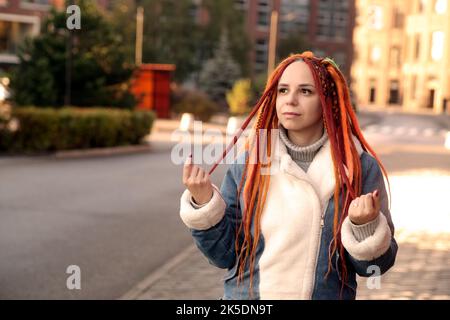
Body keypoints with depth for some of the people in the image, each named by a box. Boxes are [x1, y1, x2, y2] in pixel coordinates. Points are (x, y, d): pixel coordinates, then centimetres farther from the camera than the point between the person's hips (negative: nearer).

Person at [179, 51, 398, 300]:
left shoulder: (361, 167, -9)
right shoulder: (247, 164, -5)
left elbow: (375, 265, -5)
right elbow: (224, 255, -3)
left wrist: (365, 226, -22)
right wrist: (204, 204, -16)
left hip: (327, 293, -1)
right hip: (245, 292, 1)